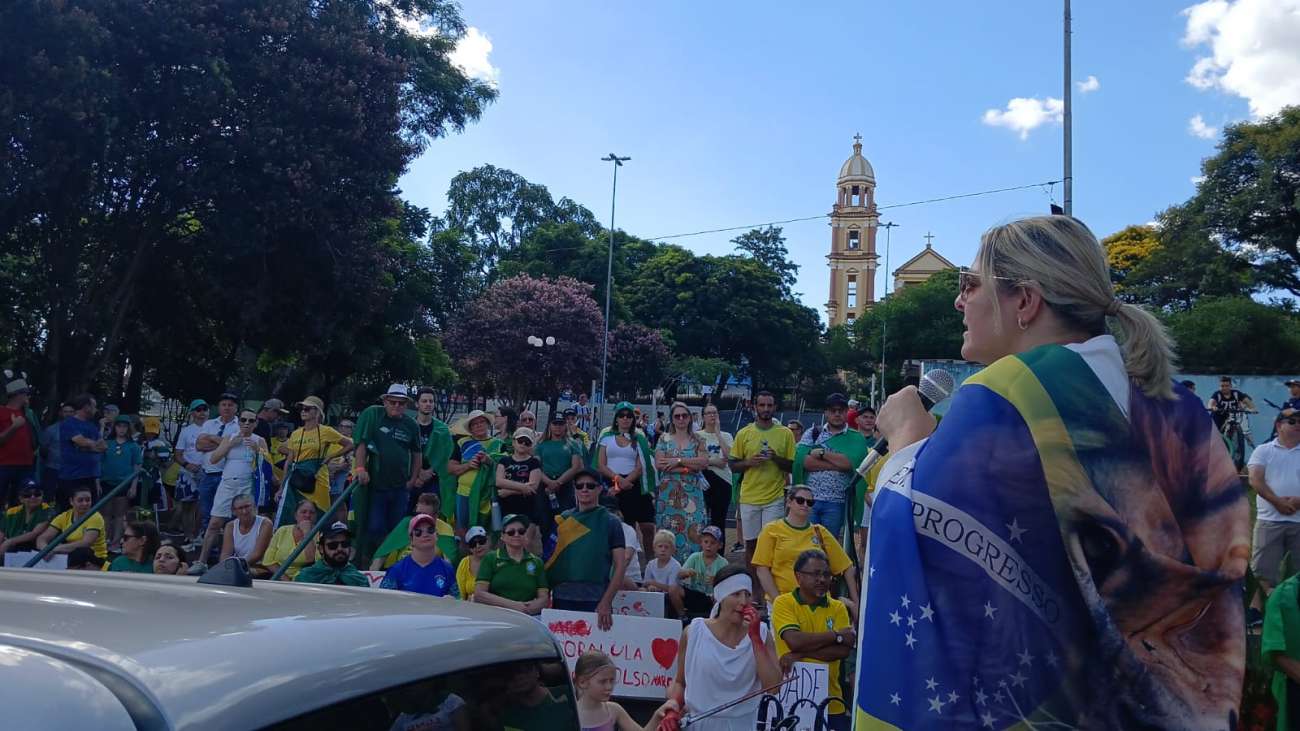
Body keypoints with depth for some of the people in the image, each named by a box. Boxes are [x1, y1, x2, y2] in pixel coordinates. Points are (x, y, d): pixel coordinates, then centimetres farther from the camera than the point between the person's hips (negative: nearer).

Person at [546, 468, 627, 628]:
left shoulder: (611, 523, 1)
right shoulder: (563, 519, 10)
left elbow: (620, 566, -4)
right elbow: (552, 559, 15)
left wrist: (606, 602, -15)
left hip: (595, 601, -3)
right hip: (562, 598, 3)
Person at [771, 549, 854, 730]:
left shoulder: (838, 607, 5)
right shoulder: (783, 603, -4)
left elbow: (844, 650, -8)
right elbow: (795, 641, -19)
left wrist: (801, 654, -16)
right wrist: (837, 635, -10)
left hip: (830, 700, 3)